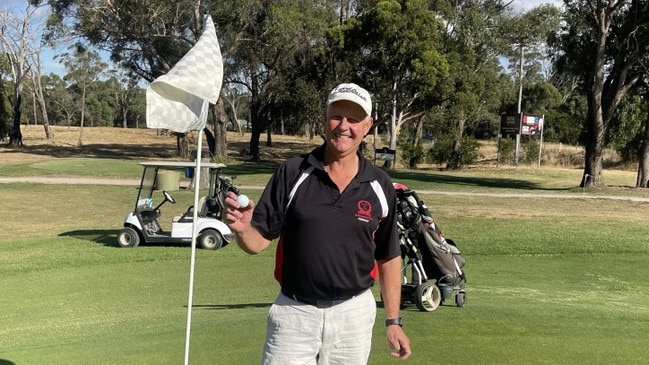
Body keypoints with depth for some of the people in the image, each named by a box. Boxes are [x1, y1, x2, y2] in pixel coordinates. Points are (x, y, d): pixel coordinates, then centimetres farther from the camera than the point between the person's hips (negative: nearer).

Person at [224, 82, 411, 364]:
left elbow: (388, 256, 7)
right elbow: (258, 241, -4)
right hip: (293, 313, -1)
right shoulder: (291, 173, -5)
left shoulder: (380, 186, 0)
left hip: (354, 313, 2)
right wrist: (242, 228, -27)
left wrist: (393, 321, 5)